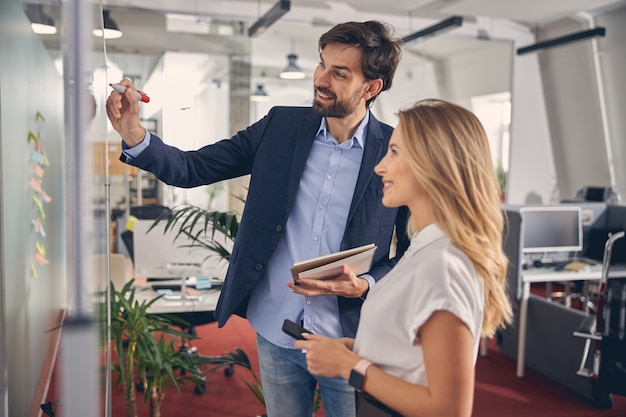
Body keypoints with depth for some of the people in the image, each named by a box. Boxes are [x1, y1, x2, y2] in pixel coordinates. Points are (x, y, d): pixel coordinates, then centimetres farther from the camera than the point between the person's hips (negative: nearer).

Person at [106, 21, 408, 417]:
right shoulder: (281, 125, -2)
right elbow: (193, 169, -3)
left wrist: (365, 285, -20)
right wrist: (134, 134, -19)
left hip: (350, 342, -2)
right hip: (276, 335, 3)